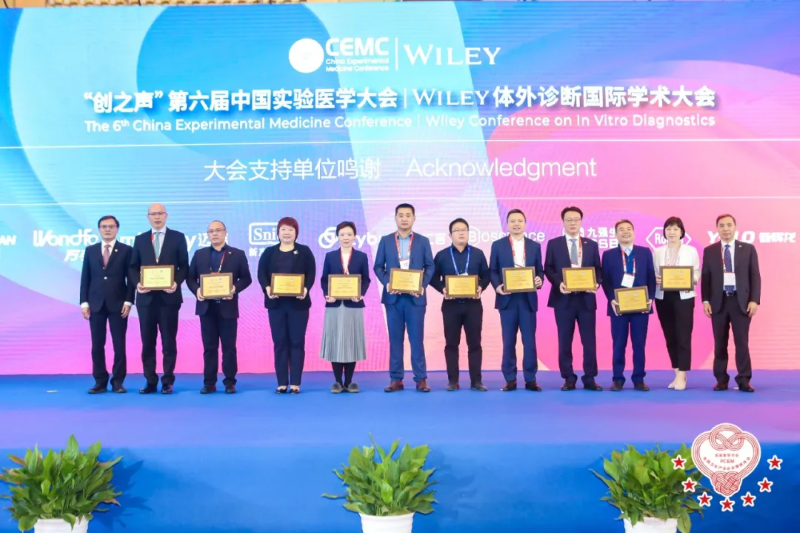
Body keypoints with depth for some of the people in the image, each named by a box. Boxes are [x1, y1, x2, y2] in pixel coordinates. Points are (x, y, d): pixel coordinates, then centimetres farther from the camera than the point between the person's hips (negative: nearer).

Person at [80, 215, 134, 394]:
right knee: (97, 345, 3)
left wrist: (128, 301, -9)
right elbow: (85, 278, 8)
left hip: (118, 304, -2)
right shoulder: (90, 250, 11)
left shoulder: (126, 250, 4)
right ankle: (100, 381, 10)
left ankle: (117, 381, 8)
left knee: (119, 345, 0)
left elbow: (131, 278, 0)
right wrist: (84, 302, 0)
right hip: (96, 304, 2)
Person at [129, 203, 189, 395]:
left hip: (169, 296, -2)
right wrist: (137, 283, -8)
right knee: (147, 341, 5)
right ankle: (150, 381, 12)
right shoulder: (140, 239, 12)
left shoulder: (178, 237, 5)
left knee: (169, 341, 2)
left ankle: (167, 381, 9)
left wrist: (176, 283, -15)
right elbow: (133, 267, 10)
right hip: (146, 297, 2)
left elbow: (184, 266, 2)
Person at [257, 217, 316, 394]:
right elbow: (261, 273, 0)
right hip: (276, 303, 2)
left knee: (297, 342, 0)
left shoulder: (304, 251, 6)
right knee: (279, 342, 3)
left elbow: (311, 273, -3)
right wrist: (267, 288, -19)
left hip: (298, 303, -1)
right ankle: (282, 383, 8)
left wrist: (306, 288, -21)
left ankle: (295, 383, 5)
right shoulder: (269, 252, 10)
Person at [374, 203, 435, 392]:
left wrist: (423, 285, -12)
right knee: (395, 339, 4)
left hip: (415, 296, -1)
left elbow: (430, 266, 4)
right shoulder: (386, 240, 7)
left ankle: (421, 379, 6)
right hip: (393, 296, 1)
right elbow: (378, 266, 6)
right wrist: (386, 283, -11)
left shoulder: (423, 241, 6)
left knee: (416, 338, 0)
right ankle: (396, 379, 9)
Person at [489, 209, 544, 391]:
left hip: (528, 298, 1)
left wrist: (539, 280, -12)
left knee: (529, 341, 1)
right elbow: (493, 271, 4)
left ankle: (530, 379, 9)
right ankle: (510, 379, 10)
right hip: (507, 298, -1)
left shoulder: (535, 246, 11)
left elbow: (539, 270, 10)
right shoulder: (498, 245, 6)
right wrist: (497, 286, -14)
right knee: (508, 341, 3)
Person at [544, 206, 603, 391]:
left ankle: (589, 379, 9)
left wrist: (596, 283, -11)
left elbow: (598, 270, 9)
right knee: (565, 341, 3)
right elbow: (548, 269, 1)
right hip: (564, 299, -1)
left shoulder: (592, 245, 12)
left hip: (586, 298, 1)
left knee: (589, 340, 2)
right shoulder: (553, 244, 6)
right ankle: (569, 378, 11)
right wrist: (559, 283, -16)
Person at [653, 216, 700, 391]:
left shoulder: (691, 251, 5)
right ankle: (677, 374, 15)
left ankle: (681, 376, -5)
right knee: (670, 337, 6)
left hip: (684, 297, -2)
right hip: (663, 297, 3)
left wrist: (691, 280, -17)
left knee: (683, 337, -7)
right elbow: (653, 274, 7)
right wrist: (655, 279, -14)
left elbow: (698, 273, 3)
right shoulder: (657, 252, 10)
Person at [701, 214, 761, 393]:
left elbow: (755, 276, 2)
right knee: (720, 343, 5)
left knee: (742, 342, 0)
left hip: (741, 301, -1)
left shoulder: (748, 249, 6)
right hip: (718, 301, 1)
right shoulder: (709, 251, 7)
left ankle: (744, 381, 6)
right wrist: (706, 300, -4)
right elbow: (705, 278, 6)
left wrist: (754, 300, -7)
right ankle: (721, 380, 12)